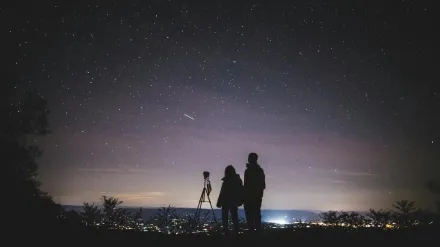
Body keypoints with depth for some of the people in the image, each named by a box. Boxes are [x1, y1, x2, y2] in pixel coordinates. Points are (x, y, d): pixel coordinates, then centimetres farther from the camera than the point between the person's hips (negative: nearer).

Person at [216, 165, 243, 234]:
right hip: (235, 202, 5)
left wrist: (219, 202, -8)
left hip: (226, 202, -5)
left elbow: (223, 192, -14)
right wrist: (240, 201, 16)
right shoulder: (238, 180, 1)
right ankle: (236, 229, 13)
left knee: (225, 216, 4)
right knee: (234, 216, 16)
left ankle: (226, 230, -3)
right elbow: (241, 191, 7)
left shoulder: (226, 181, -16)